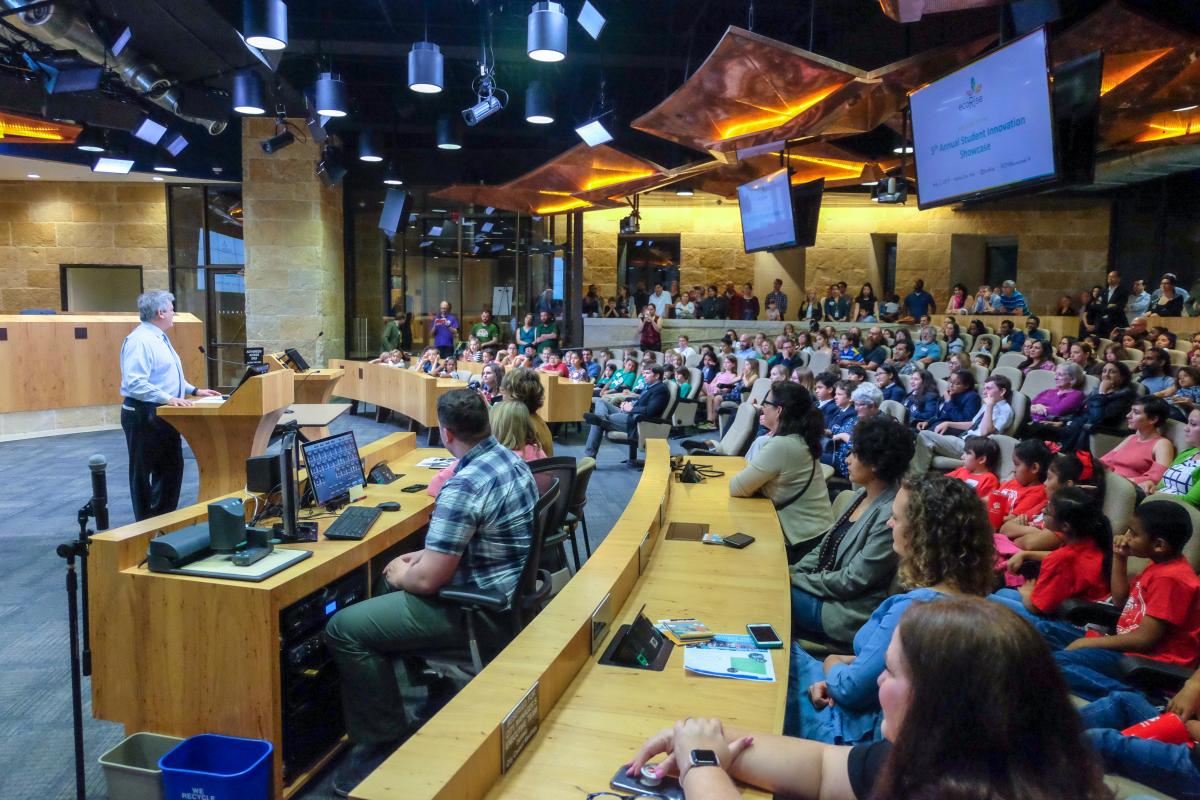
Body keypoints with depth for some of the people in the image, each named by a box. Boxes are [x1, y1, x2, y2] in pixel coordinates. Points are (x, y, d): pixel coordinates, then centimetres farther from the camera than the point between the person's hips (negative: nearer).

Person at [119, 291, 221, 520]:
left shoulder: (160, 338, 15)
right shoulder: (140, 340, -19)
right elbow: (135, 383, -28)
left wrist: (194, 391, 17)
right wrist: (167, 399, -33)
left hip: (164, 415, 10)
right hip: (144, 416, -10)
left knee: (171, 468, 16)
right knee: (143, 474, 4)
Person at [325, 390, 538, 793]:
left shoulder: (463, 487, -27)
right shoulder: (511, 458, 3)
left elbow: (428, 580, -23)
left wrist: (401, 575, -2)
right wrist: (426, 554, 11)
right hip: (507, 593, 10)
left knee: (343, 629, -6)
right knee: (392, 583, 28)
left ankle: (384, 740, 6)